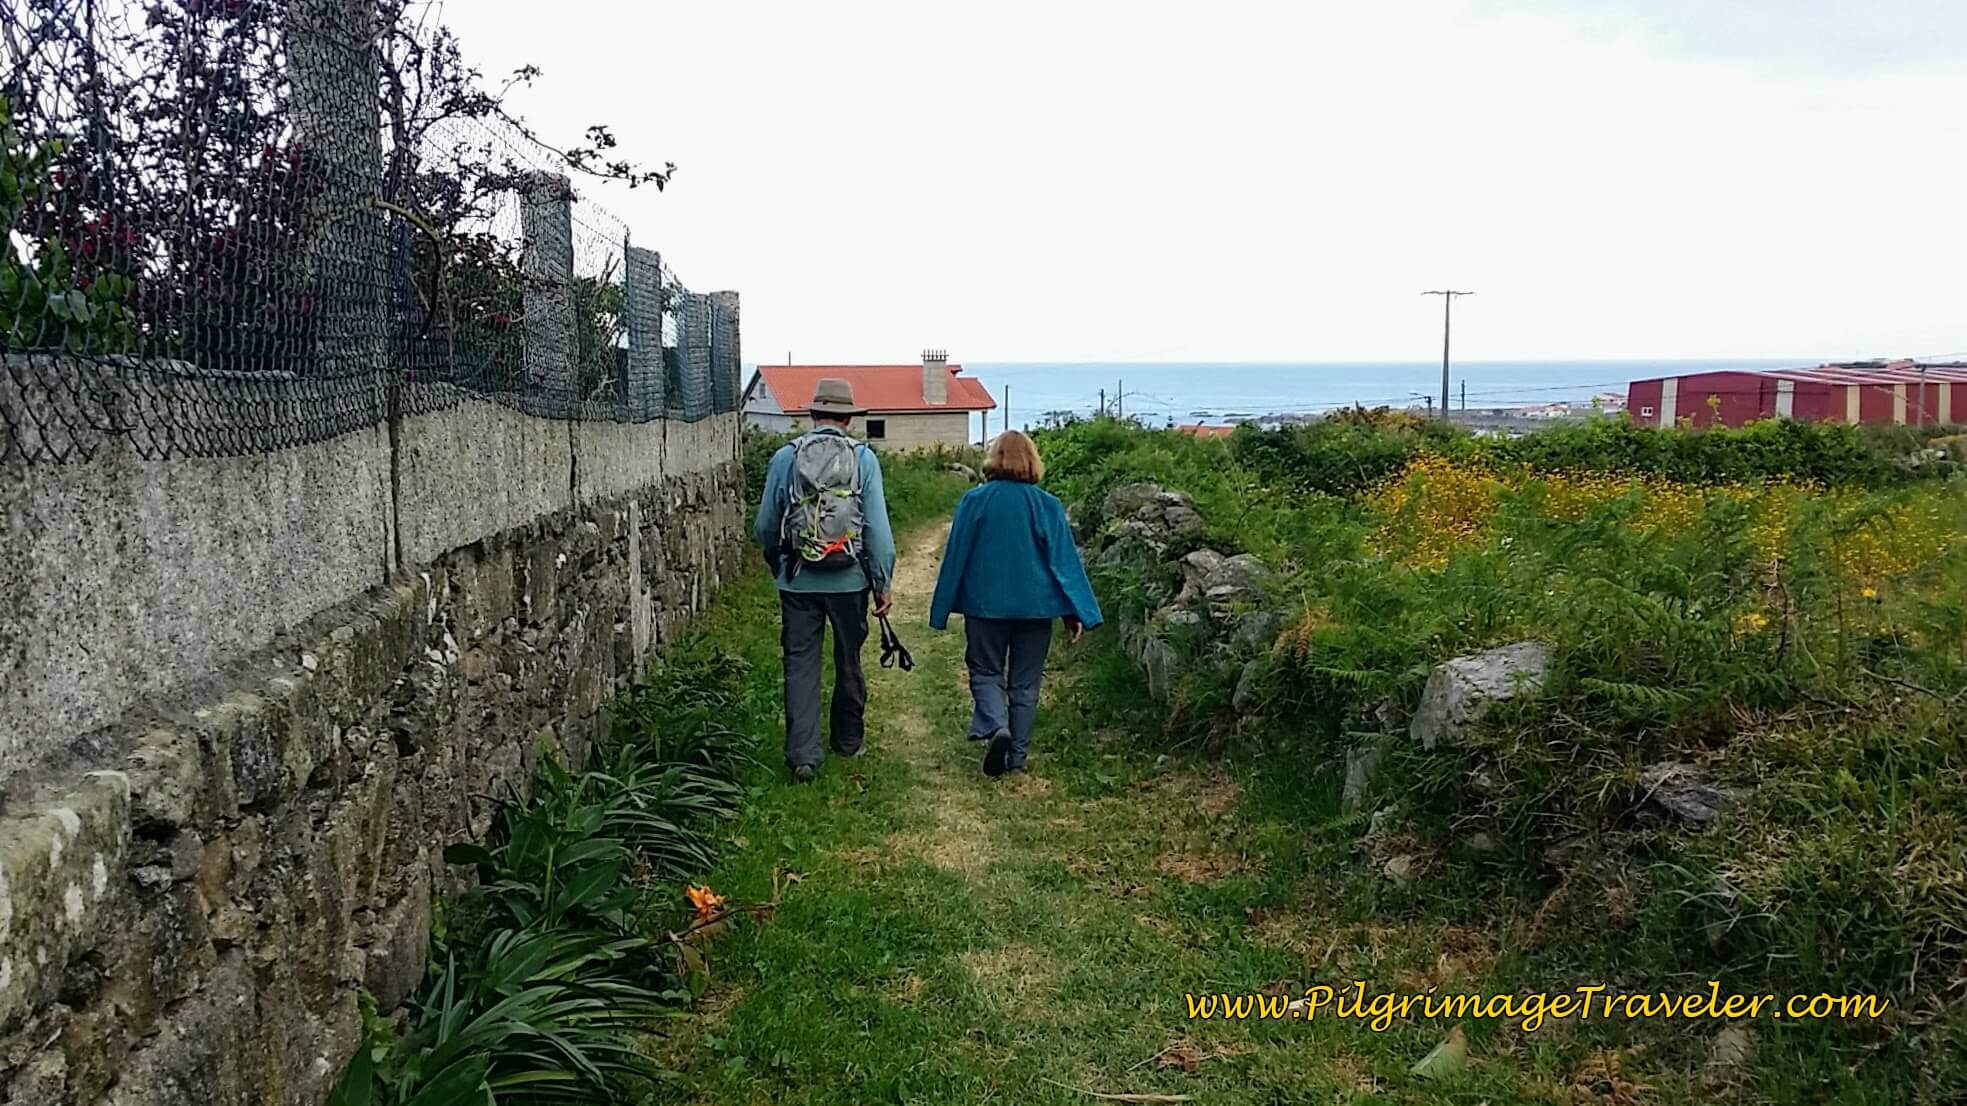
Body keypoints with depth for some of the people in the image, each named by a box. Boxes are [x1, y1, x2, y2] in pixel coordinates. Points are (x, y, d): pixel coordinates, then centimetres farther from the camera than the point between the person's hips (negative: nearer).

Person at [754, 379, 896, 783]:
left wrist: (778, 565, 22)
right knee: (849, 661, 17)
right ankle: (849, 738, 32)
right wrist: (883, 582, -1)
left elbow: (765, 525, 4)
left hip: (798, 581, 0)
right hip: (850, 581, 0)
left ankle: (803, 753, -3)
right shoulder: (863, 458, -5)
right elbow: (877, 526, -8)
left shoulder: (786, 457, -2)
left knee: (800, 665, 5)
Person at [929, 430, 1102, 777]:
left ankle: (996, 726, -15)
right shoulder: (1047, 505, -4)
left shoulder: (974, 501, -6)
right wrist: (1078, 612, 0)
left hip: (985, 605, -1)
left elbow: (955, 557, -1)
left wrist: (941, 611, 7)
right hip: (1035, 606, 1)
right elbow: (1065, 560, -4)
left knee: (985, 672, 12)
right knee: (1025, 683, 11)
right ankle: (1017, 757, 13)